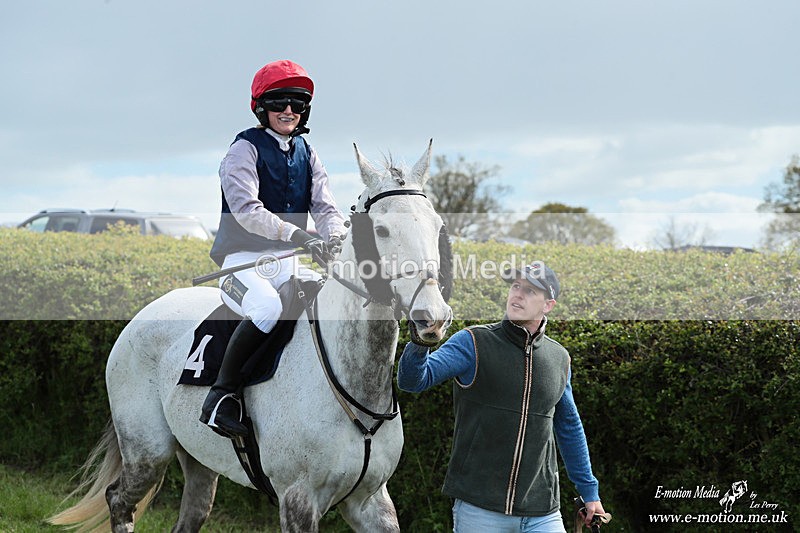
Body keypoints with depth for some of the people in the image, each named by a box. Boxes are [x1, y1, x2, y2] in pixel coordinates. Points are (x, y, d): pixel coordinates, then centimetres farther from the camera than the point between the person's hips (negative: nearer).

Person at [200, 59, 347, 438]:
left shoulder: (307, 155, 15)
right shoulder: (246, 149, -5)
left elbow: (325, 206, 5)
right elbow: (245, 209, -20)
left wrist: (335, 237, -21)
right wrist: (297, 235, -34)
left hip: (288, 265, 7)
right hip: (243, 261, -7)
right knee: (267, 307, -37)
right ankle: (222, 394, -26)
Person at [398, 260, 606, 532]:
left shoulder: (559, 358, 10)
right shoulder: (473, 343, -3)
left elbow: (569, 428, 22)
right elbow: (412, 380, -14)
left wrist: (589, 491, 24)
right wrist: (420, 341, -35)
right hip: (478, 509, -3)